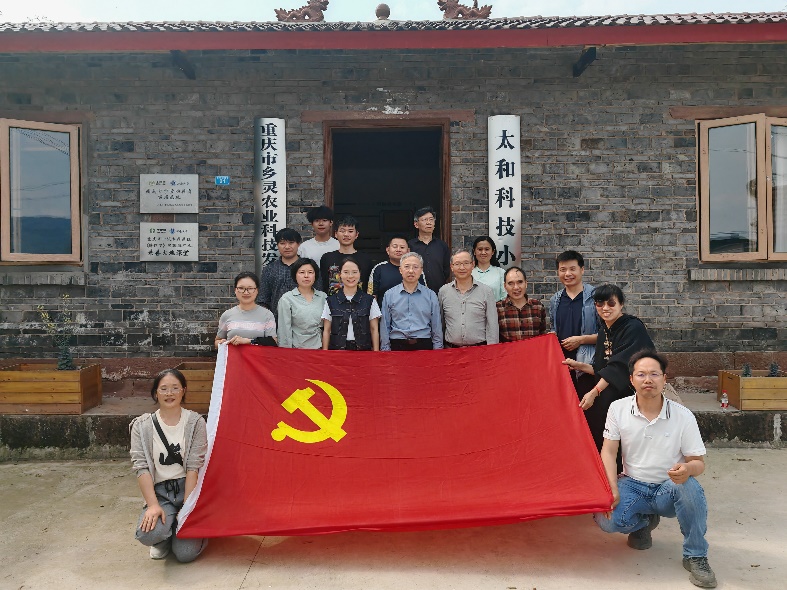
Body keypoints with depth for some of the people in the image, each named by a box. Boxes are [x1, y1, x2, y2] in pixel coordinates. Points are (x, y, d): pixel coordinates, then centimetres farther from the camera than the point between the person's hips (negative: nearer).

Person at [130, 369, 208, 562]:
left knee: (186, 553, -15)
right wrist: (153, 505, -14)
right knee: (147, 534, -29)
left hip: (190, 488, -1)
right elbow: (141, 467, -4)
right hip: (160, 491, 1)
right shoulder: (142, 426, 3)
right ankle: (163, 539, 10)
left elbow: (194, 467, -6)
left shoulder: (195, 422, -1)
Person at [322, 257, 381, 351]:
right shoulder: (331, 301, 5)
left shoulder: (369, 300, 4)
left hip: (363, 349, 0)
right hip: (337, 349, 0)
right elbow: (326, 330, 6)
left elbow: (374, 330, 4)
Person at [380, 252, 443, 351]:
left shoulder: (431, 295, 6)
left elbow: (437, 327, 8)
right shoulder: (389, 295, 5)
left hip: (424, 346, 0)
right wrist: (385, 349, 1)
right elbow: (385, 327, 6)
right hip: (397, 346, 0)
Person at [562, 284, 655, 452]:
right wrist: (579, 366, 4)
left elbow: (618, 366, -20)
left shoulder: (633, 328, -12)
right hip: (606, 400, 7)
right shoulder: (603, 331, 11)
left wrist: (595, 392, -24)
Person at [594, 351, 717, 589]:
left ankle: (695, 557, -12)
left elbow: (698, 462, -6)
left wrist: (688, 469, -32)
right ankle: (644, 522, 14)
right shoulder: (618, 409, -6)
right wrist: (612, 489, -18)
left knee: (690, 486, -35)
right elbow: (608, 452, -4)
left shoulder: (683, 416, -9)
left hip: (669, 489, -1)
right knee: (607, 520, -26)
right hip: (632, 484, 1)